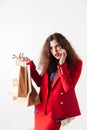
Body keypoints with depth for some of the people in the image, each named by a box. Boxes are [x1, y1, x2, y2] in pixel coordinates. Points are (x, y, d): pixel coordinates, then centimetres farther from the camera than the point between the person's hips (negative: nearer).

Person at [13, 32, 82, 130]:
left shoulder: (76, 63, -10)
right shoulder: (49, 62, 4)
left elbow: (68, 88, -20)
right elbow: (40, 82, 7)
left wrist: (62, 64, -23)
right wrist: (29, 63, 3)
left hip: (57, 109, -5)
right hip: (42, 107, 5)